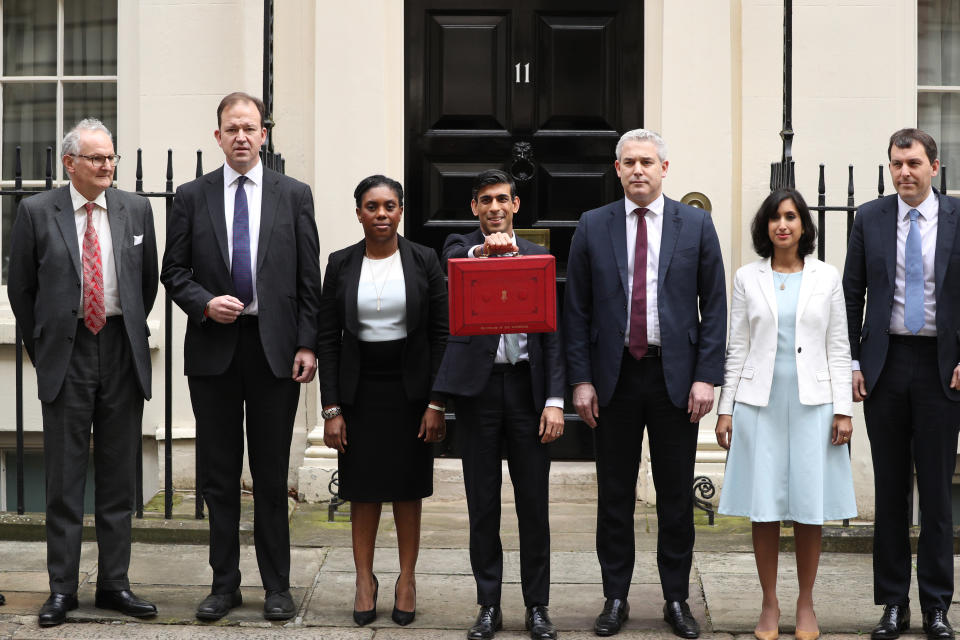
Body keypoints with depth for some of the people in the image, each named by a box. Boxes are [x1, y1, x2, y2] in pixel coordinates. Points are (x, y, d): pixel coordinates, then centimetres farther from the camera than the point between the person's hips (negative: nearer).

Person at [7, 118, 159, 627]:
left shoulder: (136, 209, 5)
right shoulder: (37, 212, -1)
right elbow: (20, 287, 5)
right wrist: (41, 348, 6)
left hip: (121, 354, 2)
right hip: (65, 354, -2)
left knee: (118, 475, 7)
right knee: (64, 476, 2)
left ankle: (114, 583, 17)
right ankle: (62, 587, 11)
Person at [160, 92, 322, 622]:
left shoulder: (294, 195, 5)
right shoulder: (192, 196, 7)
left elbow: (309, 278, 3)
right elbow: (173, 271, 8)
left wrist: (307, 345, -4)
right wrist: (205, 303, -11)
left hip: (275, 348, -1)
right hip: (213, 347, 1)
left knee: (271, 474, 5)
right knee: (218, 473, 6)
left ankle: (277, 586, 14)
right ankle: (224, 582, 17)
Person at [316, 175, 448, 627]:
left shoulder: (423, 261, -1)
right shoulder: (341, 263, 1)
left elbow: (441, 334, -2)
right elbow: (328, 339, 1)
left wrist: (436, 403, -8)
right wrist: (331, 409, -5)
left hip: (410, 390, -1)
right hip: (359, 391, 1)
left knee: (408, 490, 7)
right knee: (363, 491, 5)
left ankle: (407, 580, 18)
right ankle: (365, 581, 17)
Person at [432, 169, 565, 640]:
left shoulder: (536, 256, 9)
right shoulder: (460, 247, 6)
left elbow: (552, 333, 5)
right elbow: (454, 264, -21)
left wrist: (554, 401, -3)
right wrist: (484, 249, -43)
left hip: (527, 384, 1)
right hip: (478, 386, -1)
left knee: (534, 502, 4)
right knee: (482, 501, 6)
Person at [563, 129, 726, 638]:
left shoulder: (696, 224, 2)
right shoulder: (592, 227, 4)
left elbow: (713, 304, 1)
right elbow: (576, 310, 3)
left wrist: (706, 376, -6)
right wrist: (581, 380, -3)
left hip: (676, 376, 0)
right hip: (614, 375, 1)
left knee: (676, 495, 8)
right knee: (614, 494, 8)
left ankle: (676, 599, 19)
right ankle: (615, 597, 19)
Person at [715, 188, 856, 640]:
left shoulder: (826, 277, 5)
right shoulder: (747, 278, 6)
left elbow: (838, 348, 5)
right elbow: (737, 348, 6)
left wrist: (843, 409, -1)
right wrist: (725, 408, 2)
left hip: (813, 405, 0)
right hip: (759, 404, 0)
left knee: (810, 509, 3)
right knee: (764, 510, 2)